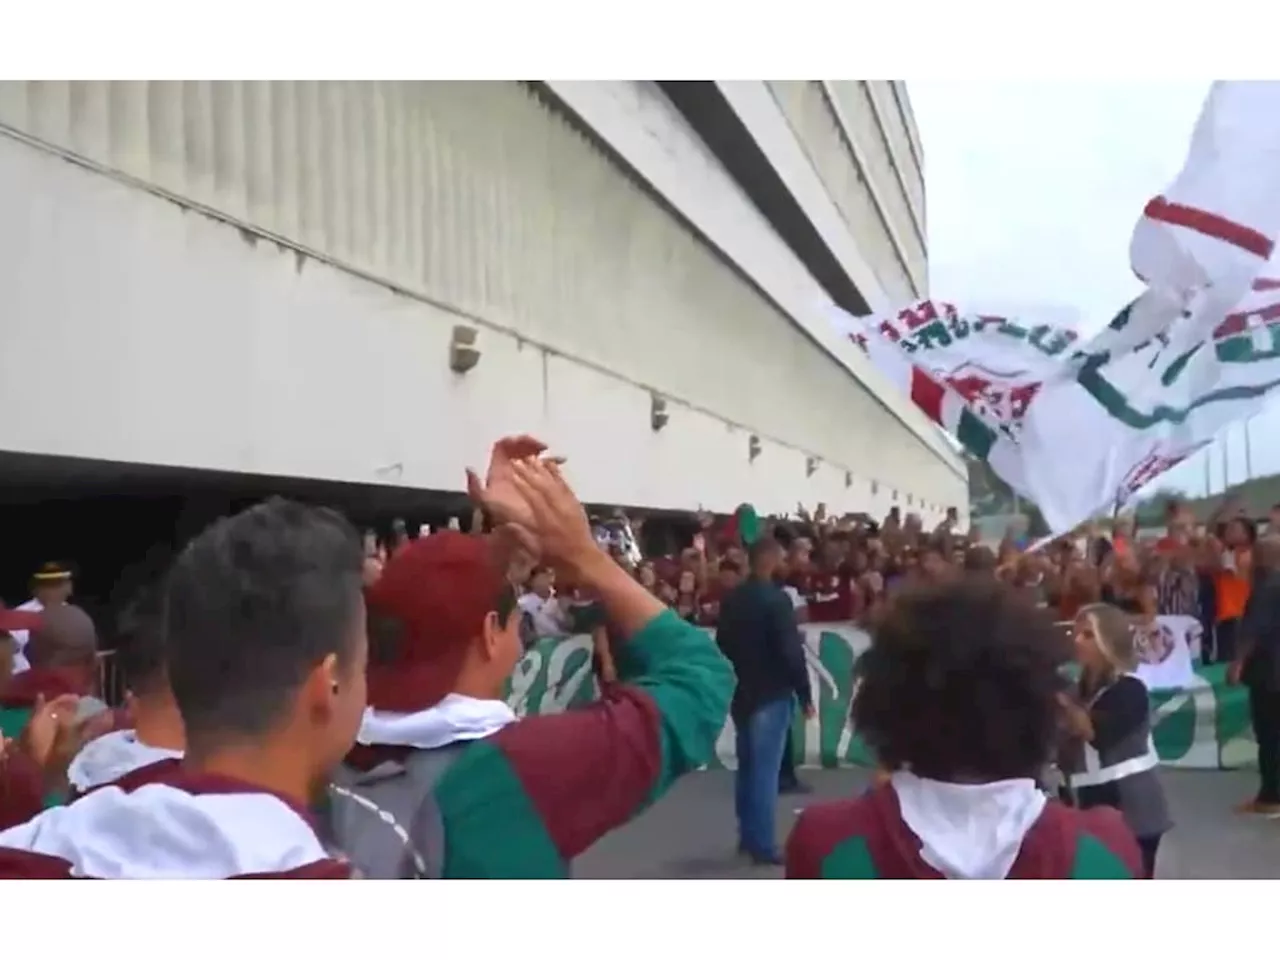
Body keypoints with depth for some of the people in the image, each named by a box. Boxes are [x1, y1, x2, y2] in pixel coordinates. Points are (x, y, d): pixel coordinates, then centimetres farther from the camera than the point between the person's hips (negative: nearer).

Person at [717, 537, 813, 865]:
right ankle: (762, 844, 2)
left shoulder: (732, 599, 6)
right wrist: (805, 694, -10)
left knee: (747, 766, 15)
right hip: (772, 695, -7)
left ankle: (747, 836, 23)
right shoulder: (776, 599, -16)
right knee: (765, 769, -2)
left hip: (741, 693, 7)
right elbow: (791, 652, -18)